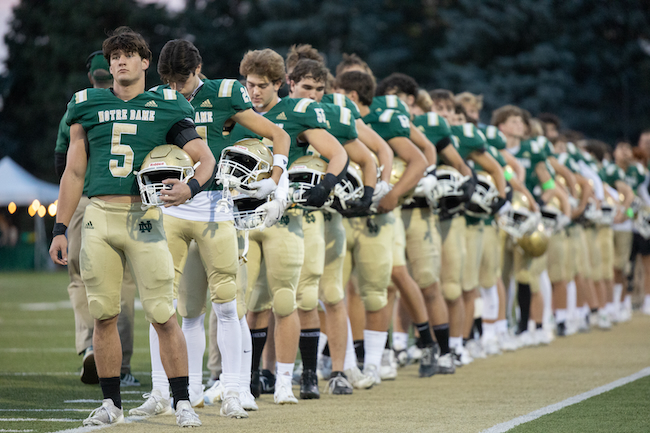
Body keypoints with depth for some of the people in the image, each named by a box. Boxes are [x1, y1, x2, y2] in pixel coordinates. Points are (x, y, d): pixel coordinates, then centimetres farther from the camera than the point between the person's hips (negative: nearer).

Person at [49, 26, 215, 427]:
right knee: (104, 314, 4)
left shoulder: (167, 107, 6)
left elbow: (206, 158, 4)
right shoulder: (88, 106, 13)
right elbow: (74, 173, 15)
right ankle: (112, 404, 13)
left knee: (163, 314, -6)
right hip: (100, 216, 2)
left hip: (145, 217, -2)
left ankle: (183, 403, 1)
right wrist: (60, 229, 10)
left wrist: (192, 187, -18)